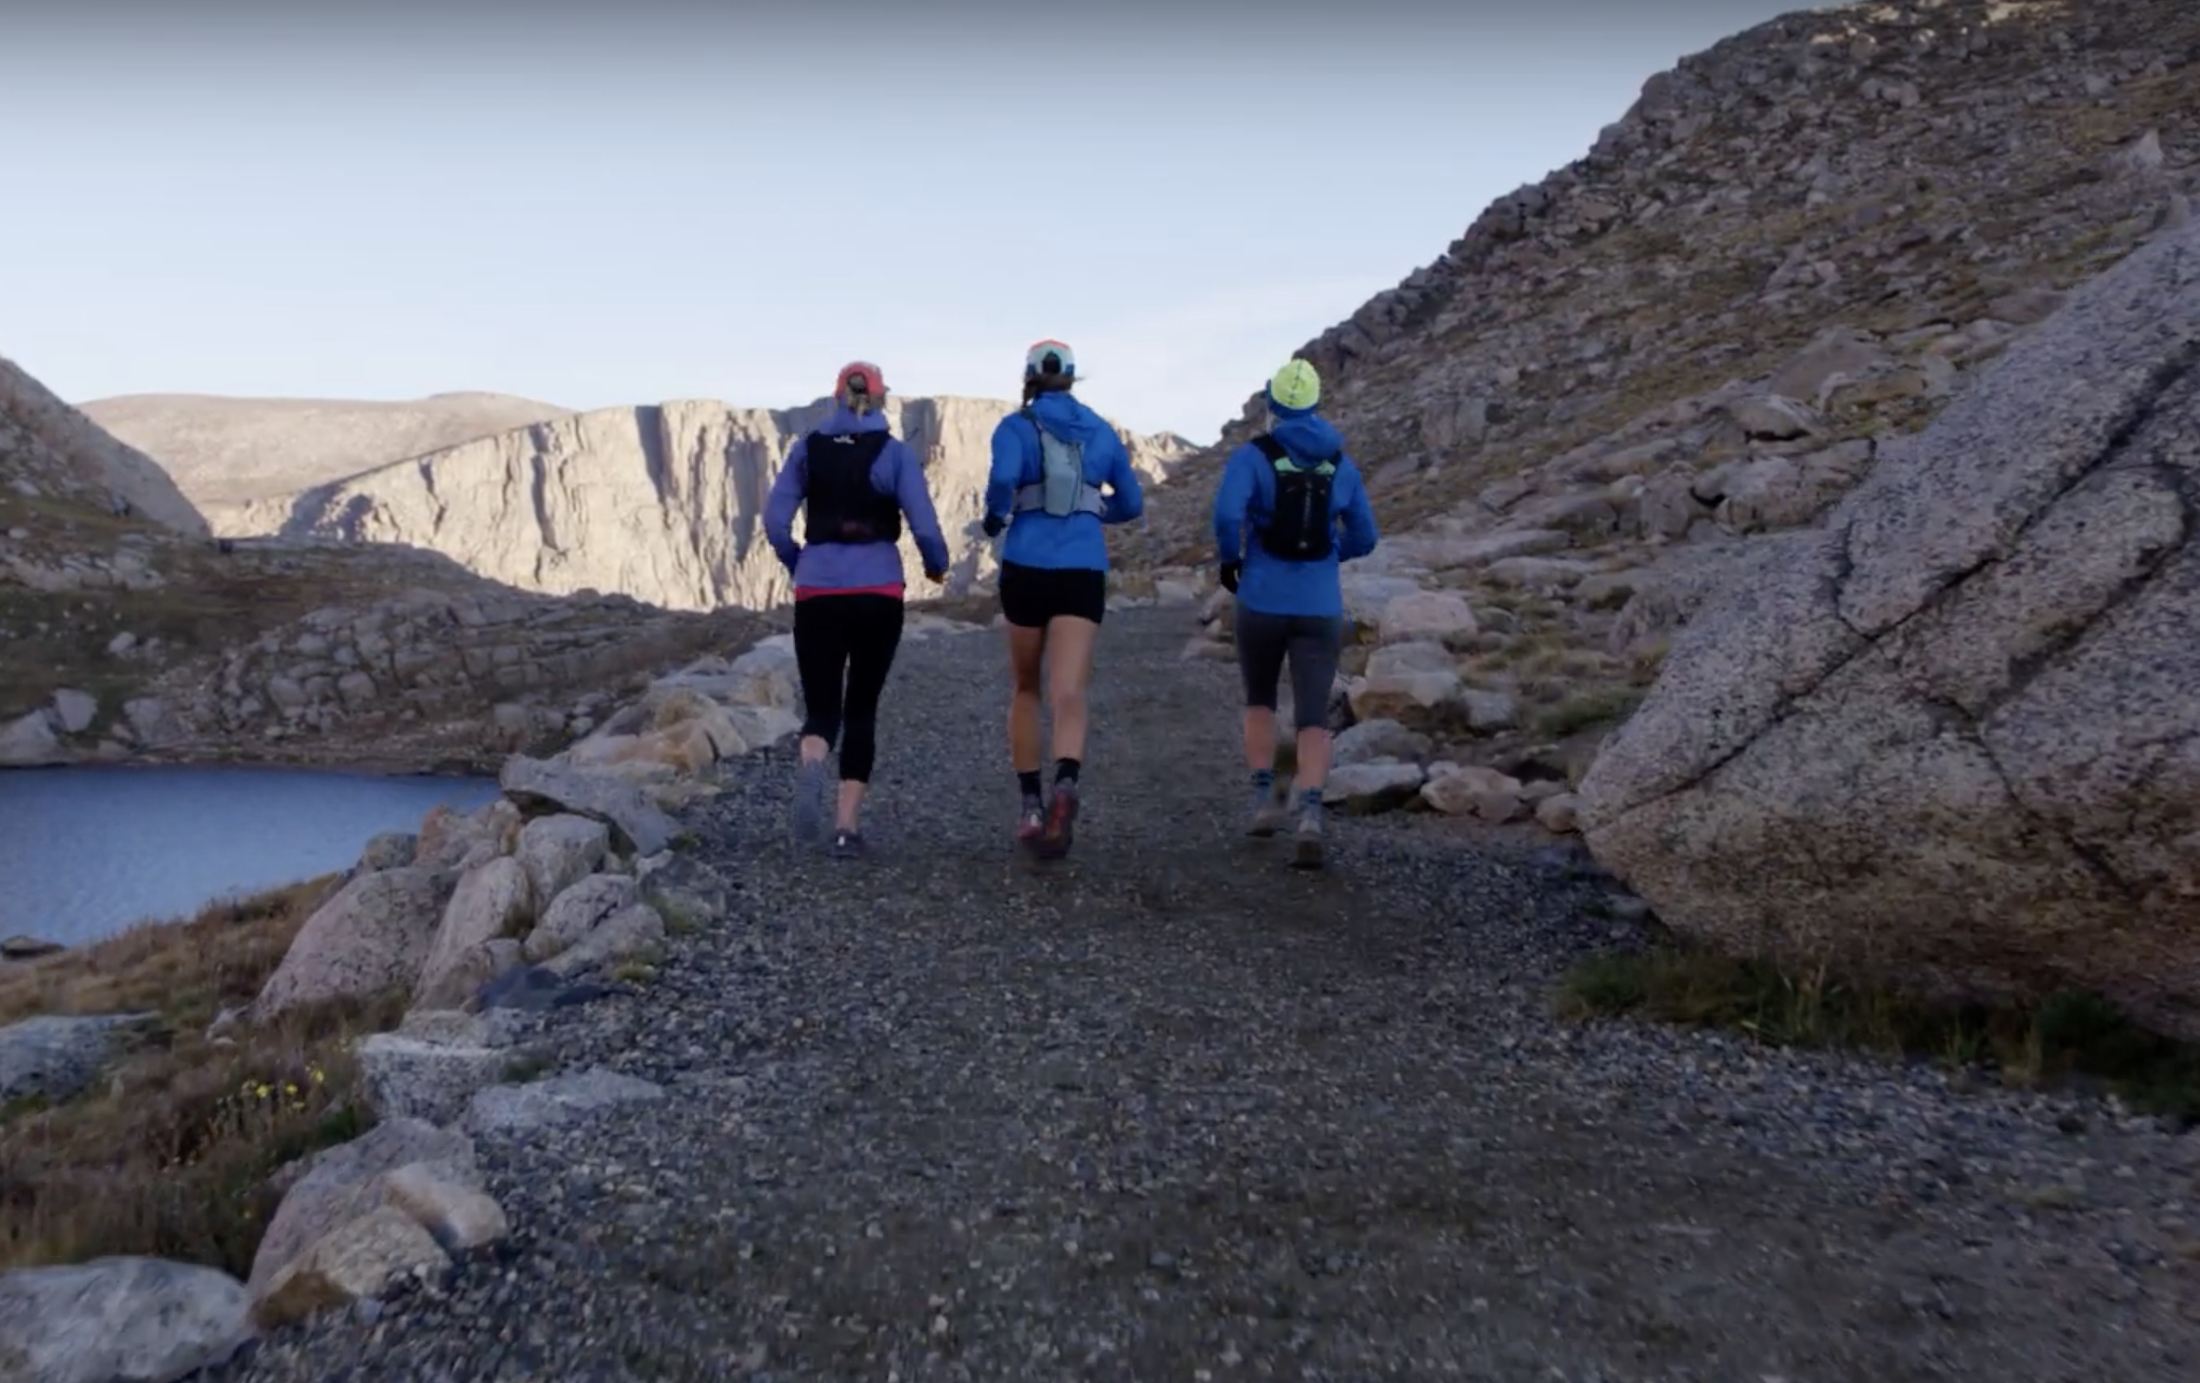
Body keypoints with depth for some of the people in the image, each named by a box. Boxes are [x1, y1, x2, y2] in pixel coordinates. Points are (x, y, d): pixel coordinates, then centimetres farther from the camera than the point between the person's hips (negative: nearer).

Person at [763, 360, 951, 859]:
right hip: (878, 595, -1)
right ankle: (847, 826, 6)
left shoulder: (807, 448, 6)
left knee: (821, 708, 9)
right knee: (862, 708, 12)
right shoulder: (896, 453, 0)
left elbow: (775, 521, 1)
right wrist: (937, 565, 15)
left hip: (817, 594, 1)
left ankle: (810, 769, -27)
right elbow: (923, 526, -6)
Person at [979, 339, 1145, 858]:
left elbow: (1003, 480, -19)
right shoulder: (1102, 432, 13)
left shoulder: (1015, 427, 3)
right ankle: (1065, 786, -40)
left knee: (1026, 689, 19)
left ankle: (1030, 806, 18)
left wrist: (994, 517, 1)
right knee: (1068, 692, -11)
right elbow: (1131, 505, 20)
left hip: (1026, 570, -1)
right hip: (1084, 574, 1)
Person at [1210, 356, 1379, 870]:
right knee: (1313, 719, -1)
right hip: (1320, 609, 1)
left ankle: (1264, 800, 15)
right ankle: (1310, 817, -23)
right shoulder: (1341, 464, 8)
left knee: (1260, 701, 24)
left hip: (1261, 604, -1)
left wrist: (1229, 561, -1)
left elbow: (1227, 513, -21)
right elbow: (1363, 539, 13)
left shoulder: (1251, 455, -3)